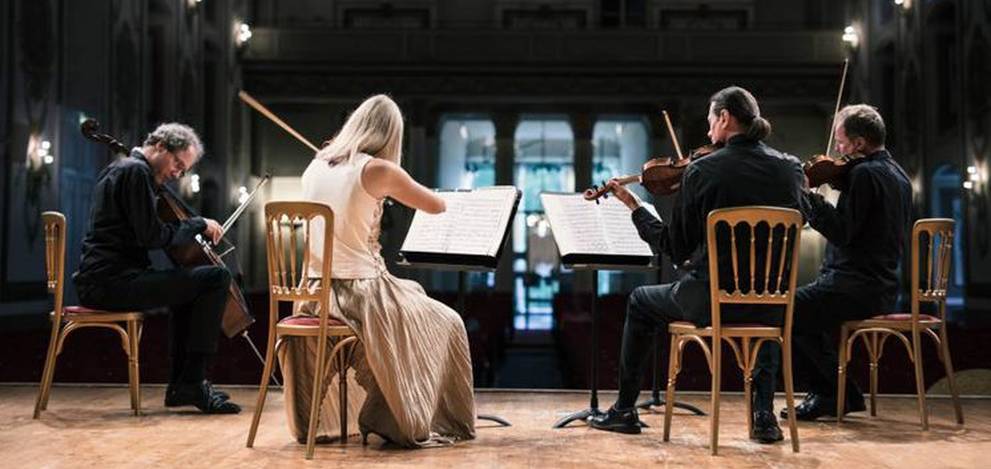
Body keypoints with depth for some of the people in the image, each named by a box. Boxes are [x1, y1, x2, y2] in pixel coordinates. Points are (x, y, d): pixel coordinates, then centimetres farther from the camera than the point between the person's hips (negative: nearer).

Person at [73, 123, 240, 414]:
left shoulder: (116, 169, 22)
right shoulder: (136, 171, -10)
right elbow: (153, 236, -17)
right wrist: (199, 225, -4)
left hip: (95, 283, 11)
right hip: (114, 283, -11)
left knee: (187, 286, 29)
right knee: (217, 278, -15)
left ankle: (181, 384, 25)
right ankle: (191, 384, -11)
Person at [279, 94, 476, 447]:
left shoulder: (316, 167, 7)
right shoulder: (378, 170, -12)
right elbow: (438, 206, 0)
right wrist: (393, 184, 15)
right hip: (361, 292, -6)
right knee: (446, 325, 15)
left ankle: (315, 421, 43)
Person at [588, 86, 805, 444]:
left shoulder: (702, 170, -11)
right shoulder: (790, 168, 0)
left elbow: (675, 249, -5)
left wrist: (635, 207, 9)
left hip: (712, 301, -3)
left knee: (640, 302, 25)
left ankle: (624, 410, 32)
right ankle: (764, 414, 25)